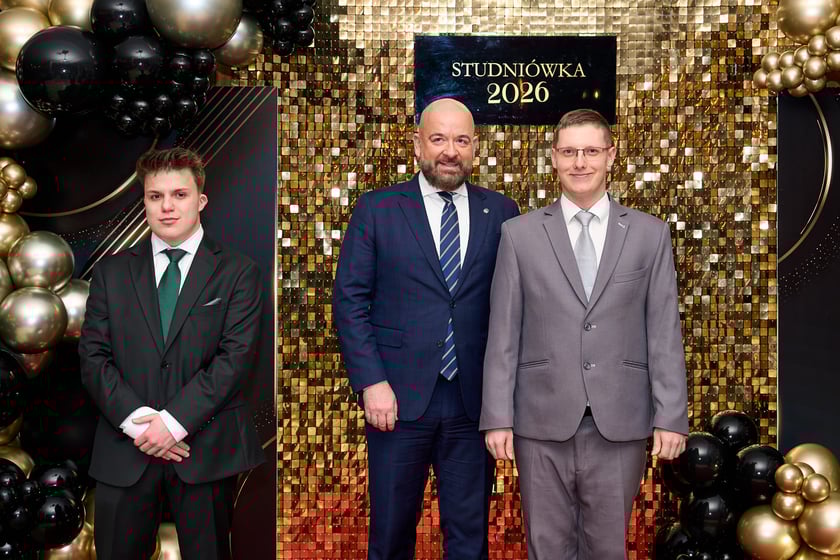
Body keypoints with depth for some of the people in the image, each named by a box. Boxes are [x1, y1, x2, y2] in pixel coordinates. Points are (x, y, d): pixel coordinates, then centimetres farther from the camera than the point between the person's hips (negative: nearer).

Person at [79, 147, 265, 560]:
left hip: (206, 449, -2)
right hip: (125, 451, 2)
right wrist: (136, 420, -11)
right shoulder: (111, 272, 10)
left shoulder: (237, 273, 3)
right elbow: (93, 357, 3)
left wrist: (173, 420, -14)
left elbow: (236, 356, -7)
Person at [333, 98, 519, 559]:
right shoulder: (376, 209, 1)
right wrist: (371, 382, -10)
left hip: (475, 400, 1)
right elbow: (350, 300, -2)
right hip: (400, 398, -1)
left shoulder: (501, 213, 6)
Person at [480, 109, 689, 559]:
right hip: (543, 420, 0)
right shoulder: (519, 234, 3)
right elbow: (503, 334, 1)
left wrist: (671, 417, -2)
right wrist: (497, 417, -3)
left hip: (620, 422, 1)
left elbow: (664, 333, 3)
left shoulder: (650, 235, 5)